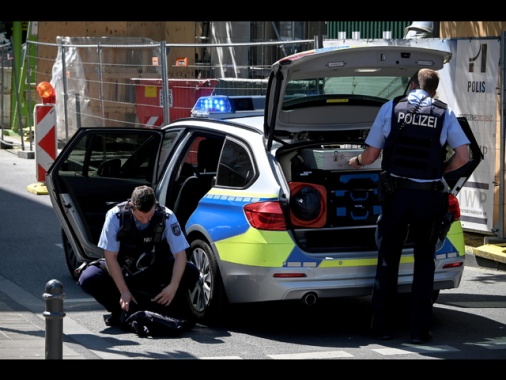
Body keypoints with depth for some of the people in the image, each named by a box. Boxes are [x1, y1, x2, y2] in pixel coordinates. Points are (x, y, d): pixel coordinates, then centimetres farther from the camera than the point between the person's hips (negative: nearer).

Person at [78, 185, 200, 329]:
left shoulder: (166, 217, -20)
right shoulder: (116, 216, -22)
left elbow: (180, 254, -20)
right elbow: (110, 256, -19)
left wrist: (173, 286, -35)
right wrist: (124, 292, -26)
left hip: (155, 272, 0)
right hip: (121, 271, 0)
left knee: (191, 273, -26)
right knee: (88, 279, -29)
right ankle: (122, 311, -11)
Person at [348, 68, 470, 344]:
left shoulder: (391, 108, 1)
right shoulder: (445, 113, 3)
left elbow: (370, 155, 1)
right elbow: (463, 156, -4)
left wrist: (356, 162, 23)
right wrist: (439, 171, 13)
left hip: (396, 194, 0)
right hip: (430, 197, 0)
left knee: (387, 261, 11)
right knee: (424, 262, 12)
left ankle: (382, 326, 14)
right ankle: (420, 329, 10)